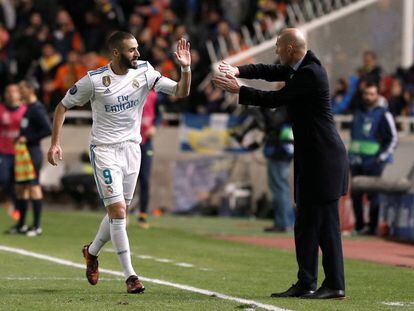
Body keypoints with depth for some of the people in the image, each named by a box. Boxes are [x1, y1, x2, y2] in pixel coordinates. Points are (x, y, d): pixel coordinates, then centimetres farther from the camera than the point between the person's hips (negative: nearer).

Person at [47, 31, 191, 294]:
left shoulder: (145, 72, -5)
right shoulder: (95, 80, -13)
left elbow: (181, 92, -8)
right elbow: (63, 106, 0)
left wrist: (186, 68, -27)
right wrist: (55, 143, -4)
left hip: (132, 148, 4)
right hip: (105, 150, -4)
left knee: (120, 211, 11)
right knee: (118, 209, -13)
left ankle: (92, 252, 38)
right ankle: (130, 275, -8)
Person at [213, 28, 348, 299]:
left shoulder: (310, 73, -17)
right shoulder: (301, 67, 13)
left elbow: (276, 99, -16)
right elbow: (270, 71, 17)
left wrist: (238, 90, -8)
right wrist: (238, 71, 2)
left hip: (323, 158, -10)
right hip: (312, 158, 10)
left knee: (325, 222, -6)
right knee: (306, 224, 11)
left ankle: (335, 285, -3)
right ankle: (306, 284, 14)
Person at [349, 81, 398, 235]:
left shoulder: (384, 115, -3)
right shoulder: (358, 114, 16)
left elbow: (393, 139, -5)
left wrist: (381, 157, -12)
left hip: (374, 161, -6)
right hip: (357, 161, 6)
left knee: (373, 195, -7)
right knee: (355, 194, 5)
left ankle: (372, 227, -3)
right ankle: (359, 226, 14)